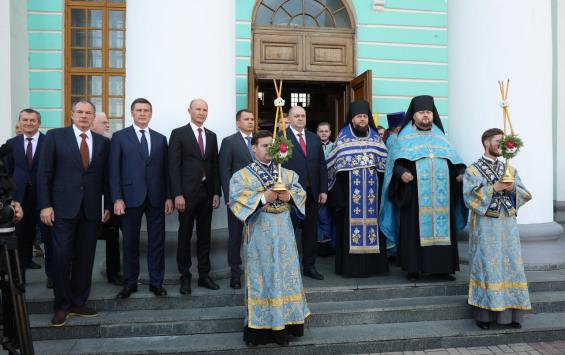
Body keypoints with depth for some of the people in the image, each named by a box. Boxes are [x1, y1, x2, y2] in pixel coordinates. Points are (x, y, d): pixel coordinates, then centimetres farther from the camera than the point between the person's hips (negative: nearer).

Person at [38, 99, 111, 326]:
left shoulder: (103, 142, 8)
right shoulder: (55, 136, 1)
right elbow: (44, 173, -1)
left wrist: (108, 205, 7)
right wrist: (45, 205, -7)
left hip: (91, 209, 3)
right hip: (63, 207, -2)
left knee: (85, 258, 7)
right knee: (62, 256, 0)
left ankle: (78, 303, 21)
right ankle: (62, 306, 15)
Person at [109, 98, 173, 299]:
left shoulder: (160, 139, 11)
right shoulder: (119, 137, 3)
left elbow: (165, 169, 8)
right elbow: (114, 170, -2)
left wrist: (169, 196, 2)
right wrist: (117, 198, -10)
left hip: (156, 197, 2)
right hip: (131, 197, -2)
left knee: (157, 241, 6)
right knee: (130, 242, 7)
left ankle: (156, 282, 18)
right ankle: (130, 283, 20)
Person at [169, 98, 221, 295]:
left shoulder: (212, 136, 12)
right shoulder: (178, 134, -2)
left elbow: (214, 166, 11)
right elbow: (174, 166, -8)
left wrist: (217, 192, 4)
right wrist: (178, 194, -14)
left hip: (207, 192, 4)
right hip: (187, 192, -4)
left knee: (204, 236, 10)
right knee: (185, 236, 6)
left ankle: (204, 275, 21)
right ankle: (185, 277, 18)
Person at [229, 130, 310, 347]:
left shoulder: (286, 173, 12)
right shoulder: (242, 175, -1)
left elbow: (301, 193, 7)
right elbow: (236, 200, -13)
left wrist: (289, 195, -14)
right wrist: (264, 197, -20)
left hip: (283, 231, 4)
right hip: (260, 233, -4)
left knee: (286, 273, 8)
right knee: (262, 276, 0)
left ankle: (284, 322, 20)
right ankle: (261, 326, 10)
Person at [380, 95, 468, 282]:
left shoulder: (440, 137, 18)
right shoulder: (406, 137, 7)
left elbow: (454, 160, 16)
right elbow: (395, 161, -2)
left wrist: (460, 173, -2)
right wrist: (402, 172, -21)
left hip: (440, 195, 4)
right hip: (415, 195, -3)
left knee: (441, 227, 3)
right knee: (415, 228, -3)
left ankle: (441, 266, 12)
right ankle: (413, 268, 5)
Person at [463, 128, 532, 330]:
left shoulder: (510, 170, 14)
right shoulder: (473, 170, -1)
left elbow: (525, 194, 10)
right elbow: (469, 197, -12)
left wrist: (513, 189, -10)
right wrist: (494, 188, -17)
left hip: (508, 224, 5)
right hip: (485, 225, -4)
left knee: (511, 266, 4)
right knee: (486, 266, -3)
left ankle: (510, 313, 14)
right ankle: (483, 313, 6)